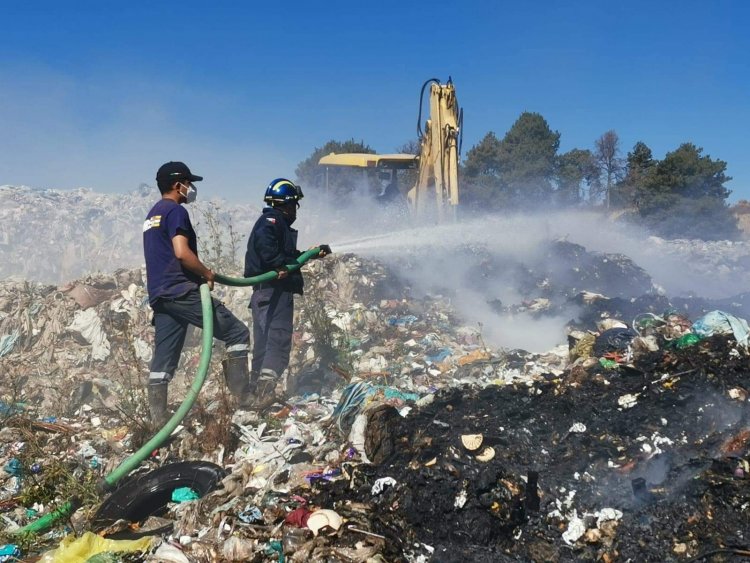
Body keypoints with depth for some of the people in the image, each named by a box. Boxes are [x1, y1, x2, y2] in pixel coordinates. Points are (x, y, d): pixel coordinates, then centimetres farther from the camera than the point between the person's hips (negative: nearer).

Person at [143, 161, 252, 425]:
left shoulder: (152, 214, 24)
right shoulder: (176, 211, -7)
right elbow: (182, 253, -20)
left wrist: (199, 272, 20)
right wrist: (207, 272, -6)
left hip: (159, 295, 10)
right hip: (181, 291, -10)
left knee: (163, 360, 9)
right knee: (237, 332, -4)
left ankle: (157, 420, 10)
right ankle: (243, 396, -6)